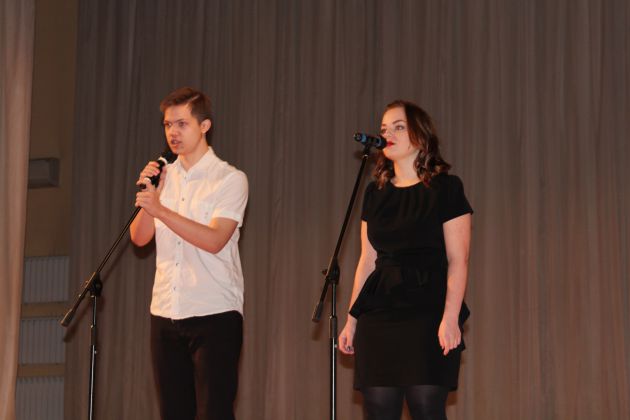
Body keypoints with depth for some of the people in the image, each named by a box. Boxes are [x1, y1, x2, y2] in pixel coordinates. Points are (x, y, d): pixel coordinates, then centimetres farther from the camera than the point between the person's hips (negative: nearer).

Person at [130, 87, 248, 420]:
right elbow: (139, 238, 5)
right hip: (166, 314, 5)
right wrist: (149, 198, -12)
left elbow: (214, 240, -18)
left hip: (214, 314, -5)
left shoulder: (230, 179, -5)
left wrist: (161, 209, -25)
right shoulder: (163, 177, 12)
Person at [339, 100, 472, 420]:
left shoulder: (445, 187, 0)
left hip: (427, 312, -5)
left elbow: (457, 261, -5)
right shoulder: (375, 193, 15)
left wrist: (451, 317, -16)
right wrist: (351, 320, 14)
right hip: (378, 314, 5)